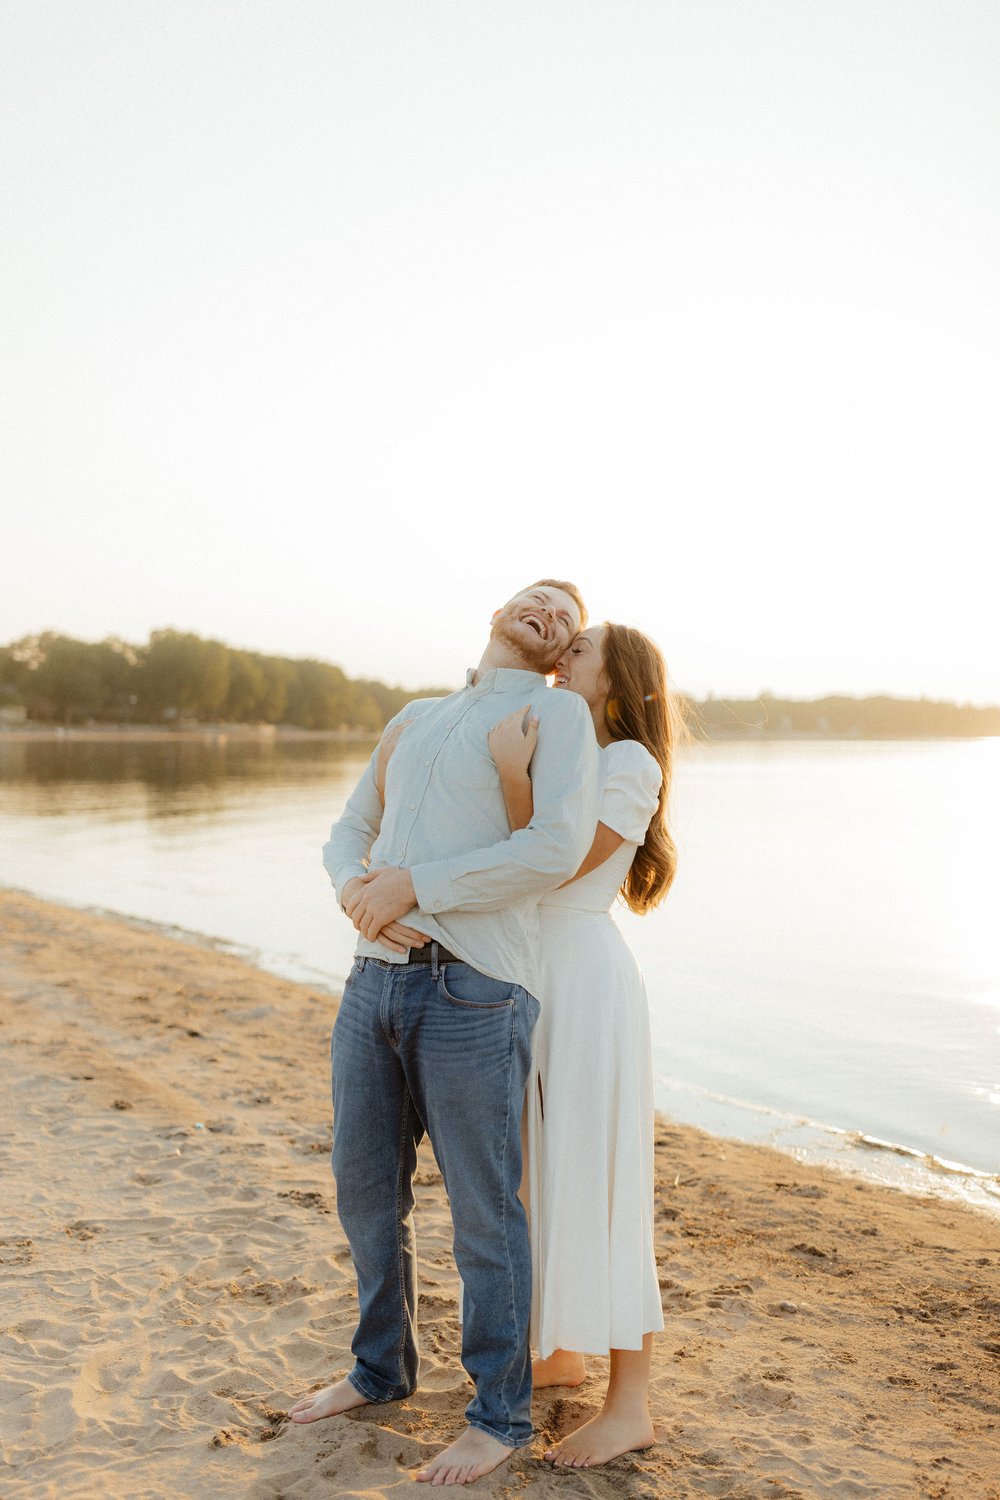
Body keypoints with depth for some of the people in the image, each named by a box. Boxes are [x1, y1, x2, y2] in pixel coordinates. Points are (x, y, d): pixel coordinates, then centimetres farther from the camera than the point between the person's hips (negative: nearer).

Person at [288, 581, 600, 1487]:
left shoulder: (559, 712, 0)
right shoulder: (416, 721, 21)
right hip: (376, 982, 7)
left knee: (482, 1211, 5)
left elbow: (557, 851, -15)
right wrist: (356, 892, -5)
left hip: (476, 994, -6)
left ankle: (501, 1414, 26)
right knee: (366, 1190, 17)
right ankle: (383, 1368, 41)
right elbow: (348, 838, 21)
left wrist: (412, 884, -13)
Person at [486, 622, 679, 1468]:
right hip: (532, 985, 9)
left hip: (586, 985, -9)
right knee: (546, 1176, 17)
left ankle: (630, 1408, 9)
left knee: (597, 1191, -3)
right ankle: (562, 1353, 33)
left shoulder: (630, 764, -11)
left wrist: (513, 772, -25)